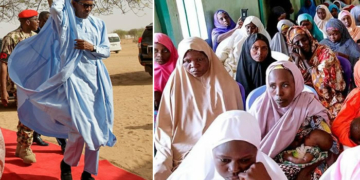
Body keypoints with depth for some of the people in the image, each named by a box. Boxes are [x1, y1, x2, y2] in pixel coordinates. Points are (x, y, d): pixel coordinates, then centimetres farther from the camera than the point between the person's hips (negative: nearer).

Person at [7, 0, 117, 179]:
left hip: (96, 80, 5)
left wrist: (92, 48, -10)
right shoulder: (65, 21, 0)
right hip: (74, 78, -4)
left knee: (97, 128, 4)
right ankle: (66, 163, 17)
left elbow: (106, 51, 9)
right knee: (79, 126, -11)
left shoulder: (98, 24, 11)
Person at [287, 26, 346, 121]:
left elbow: (321, 79, -20)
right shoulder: (297, 58, 5)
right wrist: (297, 59, -12)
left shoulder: (325, 52, -8)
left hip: (329, 102, -4)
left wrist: (304, 59, -14)